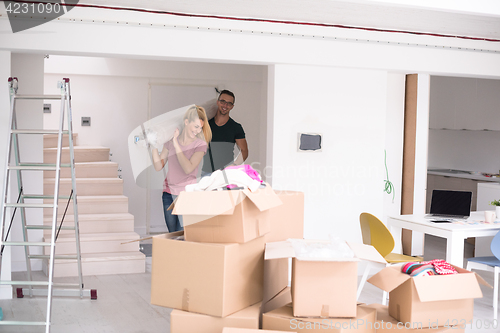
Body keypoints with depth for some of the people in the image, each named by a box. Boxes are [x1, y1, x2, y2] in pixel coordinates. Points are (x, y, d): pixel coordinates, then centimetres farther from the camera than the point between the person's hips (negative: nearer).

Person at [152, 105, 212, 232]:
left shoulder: (200, 144, -4)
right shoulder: (170, 140, 5)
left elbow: (188, 168, -19)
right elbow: (158, 167, 5)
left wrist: (176, 144, -17)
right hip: (168, 193, 4)